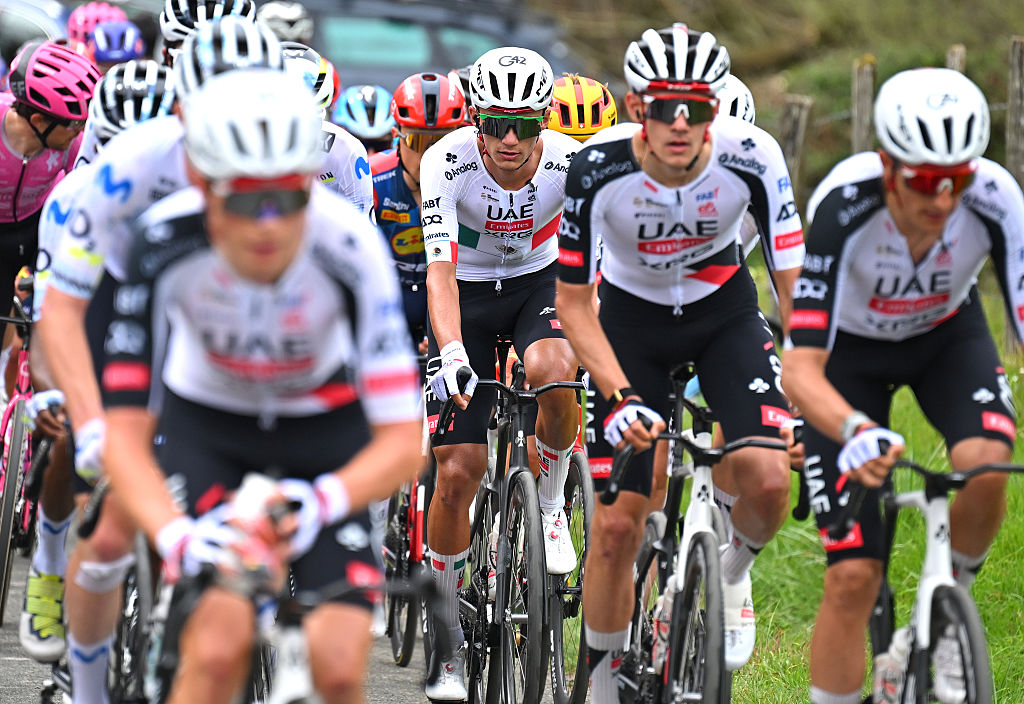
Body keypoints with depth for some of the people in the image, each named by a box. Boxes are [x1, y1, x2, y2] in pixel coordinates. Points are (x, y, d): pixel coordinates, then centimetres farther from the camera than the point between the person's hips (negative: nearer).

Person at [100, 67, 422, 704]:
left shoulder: (349, 249, -32)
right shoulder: (165, 245, -31)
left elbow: (402, 442, -31)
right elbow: (126, 435, -30)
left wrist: (326, 501, -50)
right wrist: (175, 533, -49)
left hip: (324, 429, 0)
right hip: (207, 424, 0)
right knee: (219, 648, -24)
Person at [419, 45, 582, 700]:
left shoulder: (570, 163, -23)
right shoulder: (448, 161, -27)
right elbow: (441, 268, -35)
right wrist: (451, 350, -49)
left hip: (539, 283, 1)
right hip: (467, 292, -1)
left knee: (553, 371, -35)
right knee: (458, 472, -8)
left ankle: (550, 505, -7)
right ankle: (448, 635, 7)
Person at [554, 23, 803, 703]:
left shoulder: (751, 156, -27)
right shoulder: (599, 168, -28)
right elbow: (573, 302, -19)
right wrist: (622, 398, -32)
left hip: (724, 312, 1)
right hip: (631, 319, -1)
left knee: (768, 481, -22)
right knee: (616, 526, -8)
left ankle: (733, 571, 12)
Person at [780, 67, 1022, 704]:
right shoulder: (844, 207, -37)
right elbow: (801, 369, -40)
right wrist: (858, 433, -59)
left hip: (946, 335, 2)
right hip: (850, 347, -2)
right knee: (853, 577, -12)